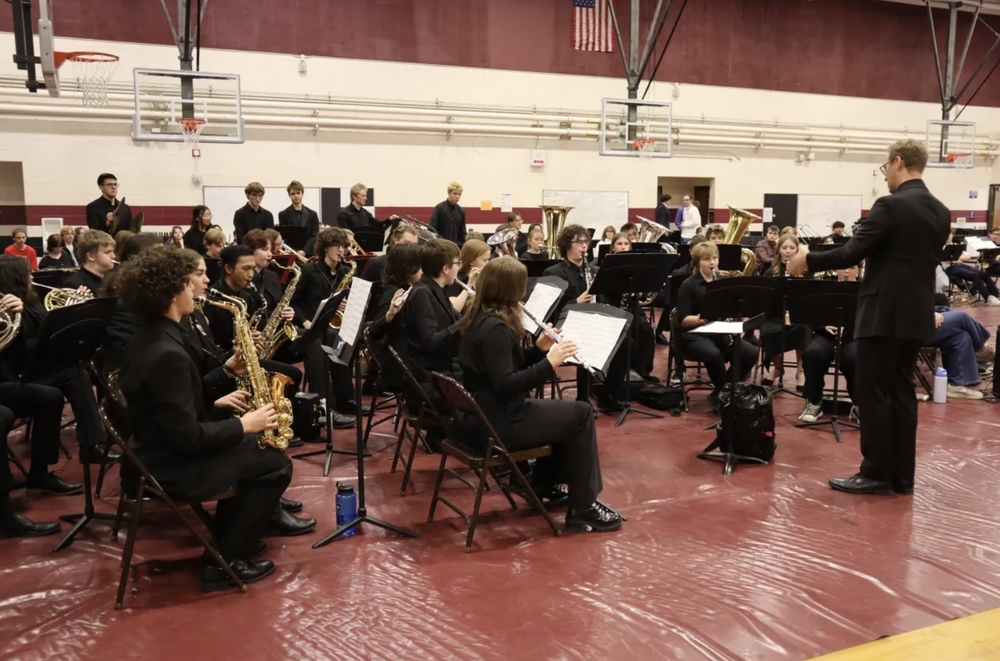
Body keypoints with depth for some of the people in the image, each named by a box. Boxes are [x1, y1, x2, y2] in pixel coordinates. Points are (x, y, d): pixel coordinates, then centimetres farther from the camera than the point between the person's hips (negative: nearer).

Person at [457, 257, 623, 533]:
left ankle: (544, 485, 31)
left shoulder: (477, 319, 9)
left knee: (563, 412, 24)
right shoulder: (495, 327, -22)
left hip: (479, 416, 10)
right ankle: (583, 508, 4)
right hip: (496, 423, -10)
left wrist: (539, 350, 3)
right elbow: (505, 385, -27)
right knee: (581, 414, -1)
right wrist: (549, 363, -26)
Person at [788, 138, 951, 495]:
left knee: (873, 392, 0)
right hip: (917, 314, 8)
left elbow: (851, 254, -17)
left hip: (885, 313, -8)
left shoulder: (891, 206, -15)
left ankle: (876, 472, 5)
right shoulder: (941, 212, 10)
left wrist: (808, 259, -3)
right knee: (901, 391, 12)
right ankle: (902, 475, 17)